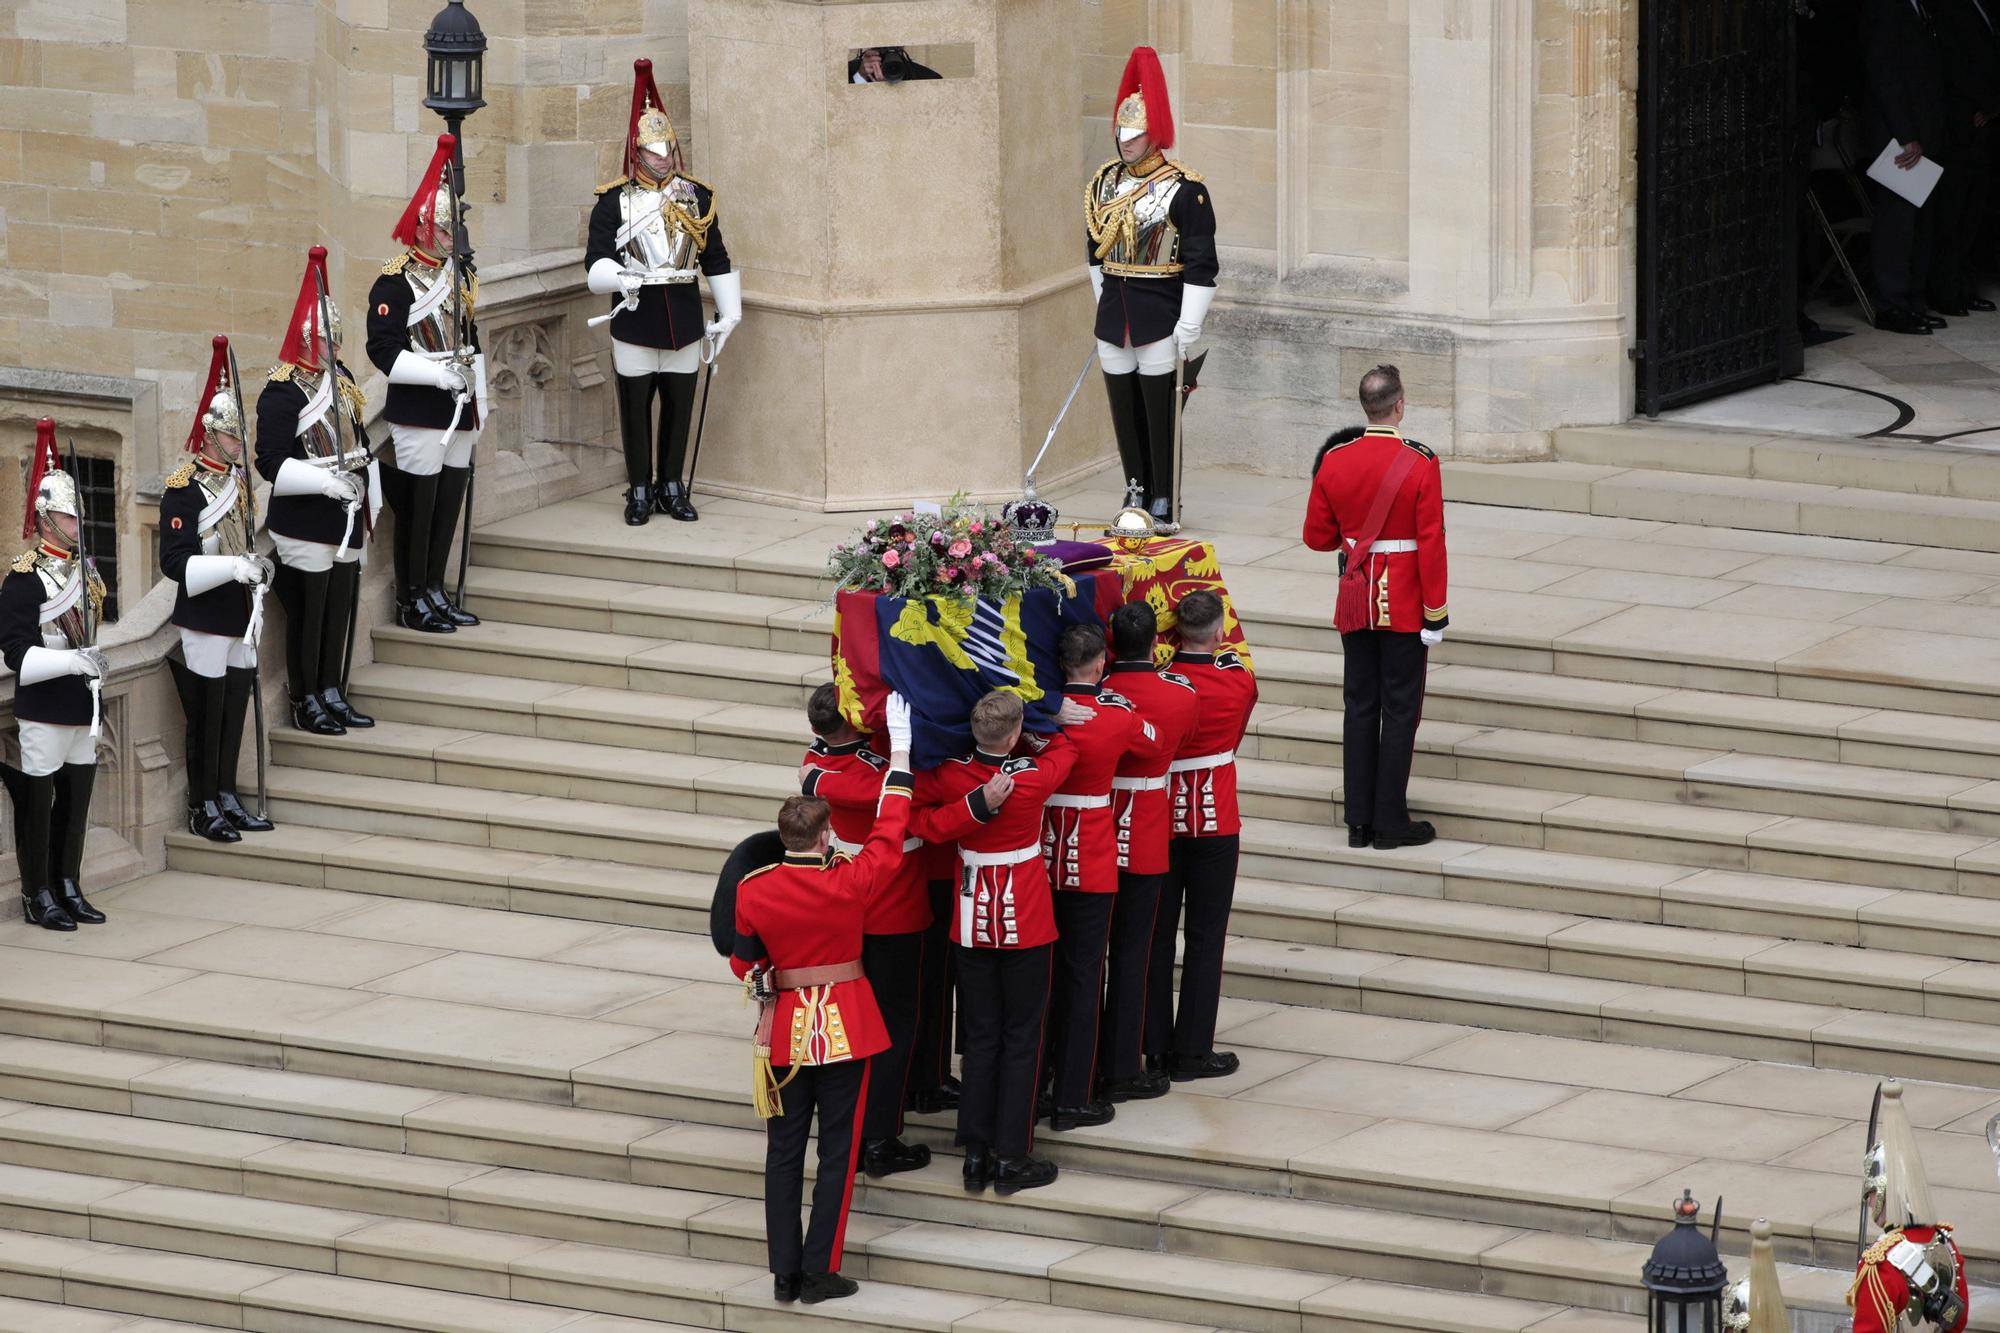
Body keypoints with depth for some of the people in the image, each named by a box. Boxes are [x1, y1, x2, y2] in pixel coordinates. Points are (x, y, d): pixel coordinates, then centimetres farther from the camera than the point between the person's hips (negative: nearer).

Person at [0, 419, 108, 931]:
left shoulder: (83, 571, 12)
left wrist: (96, 673, 12)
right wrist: (74, 663, -26)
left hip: (82, 710, 8)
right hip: (43, 712, -8)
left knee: (76, 801, 12)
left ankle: (68, 888, 21)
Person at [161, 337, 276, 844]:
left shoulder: (239, 480, 12)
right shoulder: (184, 488, -14)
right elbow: (175, 562, -18)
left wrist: (256, 567, 5)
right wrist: (234, 567, -25)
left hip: (240, 621, 8)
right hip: (204, 624, -8)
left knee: (234, 712, 12)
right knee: (206, 717, -1)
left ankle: (227, 800, 22)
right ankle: (203, 809, 7)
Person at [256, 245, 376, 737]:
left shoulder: (341, 379, 10)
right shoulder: (284, 392, -15)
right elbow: (271, 464, -19)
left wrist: (363, 484, 11)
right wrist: (326, 481, -23)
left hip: (344, 520, 8)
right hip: (304, 524, -8)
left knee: (340, 606, 13)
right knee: (308, 610, 0)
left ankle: (332, 692, 24)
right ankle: (305, 702, 9)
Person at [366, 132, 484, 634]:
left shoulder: (462, 275, 14)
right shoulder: (397, 282, -12)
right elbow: (383, 350, -16)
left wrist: (479, 400, 18)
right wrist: (440, 375, -20)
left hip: (459, 408, 8)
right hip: (418, 411, -8)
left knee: (450, 499, 10)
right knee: (418, 503, -3)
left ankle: (435, 591, 19)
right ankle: (411, 600, 3)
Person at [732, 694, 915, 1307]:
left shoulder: (753, 889, -9)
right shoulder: (848, 884, -17)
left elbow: (743, 963, 2)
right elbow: (888, 830, -4)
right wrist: (900, 750, 3)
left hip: (786, 1028, 2)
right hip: (846, 1027, -2)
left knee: (784, 1151, 11)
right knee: (837, 1152, 5)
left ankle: (785, 1272, 13)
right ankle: (820, 1273, 6)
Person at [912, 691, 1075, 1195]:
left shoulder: (947, 775, -13)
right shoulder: (1034, 779, -20)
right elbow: (1064, 745, -2)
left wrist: (973, 808, -11)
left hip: (972, 924, 3)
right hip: (1026, 925, -3)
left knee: (980, 1037, 12)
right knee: (1021, 1039, 6)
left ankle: (976, 1154, 15)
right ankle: (1012, 1158, 8)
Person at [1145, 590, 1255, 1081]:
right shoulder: (1240, 684, -11)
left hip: (1159, 824, 1)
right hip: (1215, 827, -1)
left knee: (1157, 935, 10)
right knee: (1205, 939, 5)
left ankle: (1156, 1047, 14)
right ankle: (1193, 1051, 6)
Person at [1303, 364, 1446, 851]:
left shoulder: (1335, 462, -2)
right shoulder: (1420, 464, -14)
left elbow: (1317, 537, 5)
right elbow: (1431, 544, -15)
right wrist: (1435, 614, -9)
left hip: (1355, 604, 4)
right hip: (1404, 605, -4)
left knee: (1359, 707, 10)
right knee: (1400, 710, 3)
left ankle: (1359, 821, 13)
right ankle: (1391, 821, 4)